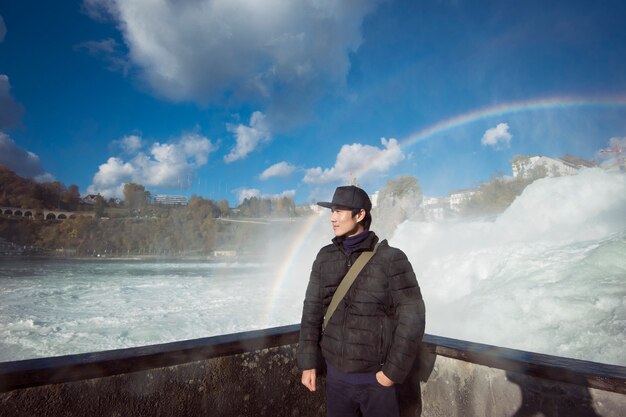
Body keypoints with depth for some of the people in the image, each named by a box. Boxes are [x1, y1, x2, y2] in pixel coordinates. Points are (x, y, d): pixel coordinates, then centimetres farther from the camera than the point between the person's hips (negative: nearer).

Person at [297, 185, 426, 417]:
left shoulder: (391, 259, -13)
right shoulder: (325, 257, -1)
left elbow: (412, 318, -12)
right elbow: (312, 311, 3)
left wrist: (393, 371, -12)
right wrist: (308, 362, 2)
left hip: (375, 377, -3)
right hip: (335, 374, 4)